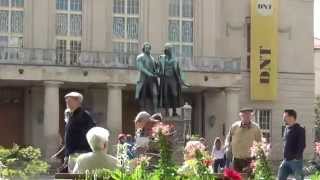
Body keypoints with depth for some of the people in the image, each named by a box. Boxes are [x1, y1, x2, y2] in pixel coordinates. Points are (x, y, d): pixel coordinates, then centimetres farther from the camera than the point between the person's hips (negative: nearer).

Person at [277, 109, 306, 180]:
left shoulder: (300, 130, -9)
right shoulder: (286, 129, 13)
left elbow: (302, 145, -15)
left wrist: (297, 157, -20)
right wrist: (284, 158, 14)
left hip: (296, 161, -8)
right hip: (286, 160, 8)